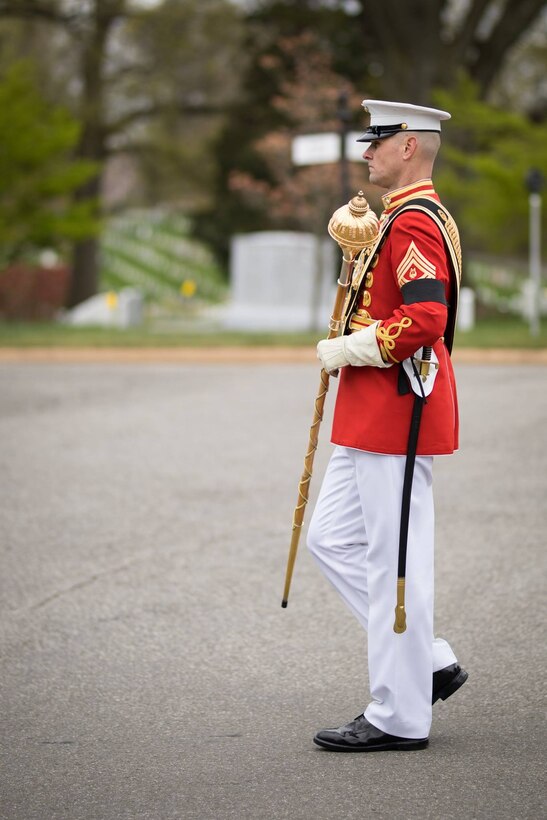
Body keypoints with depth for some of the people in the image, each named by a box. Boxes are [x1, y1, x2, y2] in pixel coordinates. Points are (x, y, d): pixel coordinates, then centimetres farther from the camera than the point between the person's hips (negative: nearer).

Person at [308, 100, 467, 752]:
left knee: (396, 562, -4)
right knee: (331, 538, 14)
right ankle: (430, 663, 18)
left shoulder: (415, 221, -16)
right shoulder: (408, 217, 17)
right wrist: (356, 245, 12)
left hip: (396, 411, -11)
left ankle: (400, 717, 4)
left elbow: (425, 319, -27)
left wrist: (344, 350, -16)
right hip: (373, 416, 11)